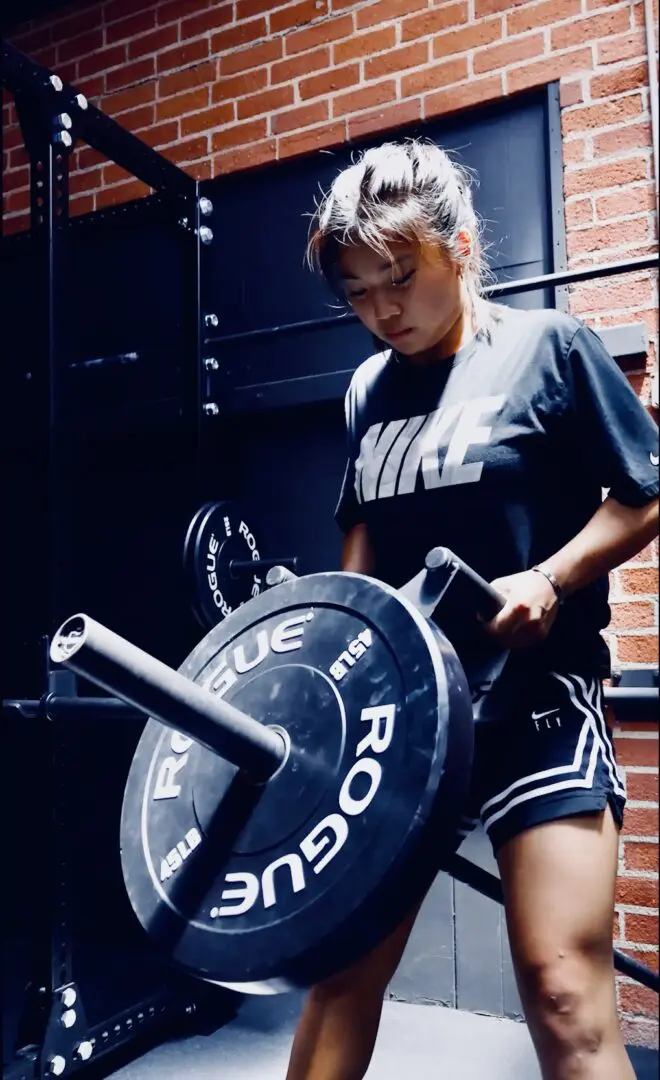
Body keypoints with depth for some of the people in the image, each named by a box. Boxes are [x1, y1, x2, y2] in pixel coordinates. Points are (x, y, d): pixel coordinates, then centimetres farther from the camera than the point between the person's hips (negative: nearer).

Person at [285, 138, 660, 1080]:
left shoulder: (550, 346, -3)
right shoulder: (368, 390, 11)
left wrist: (548, 579, -17)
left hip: (535, 693, -4)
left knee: (566, 996, -9)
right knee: (343, 966, 12)